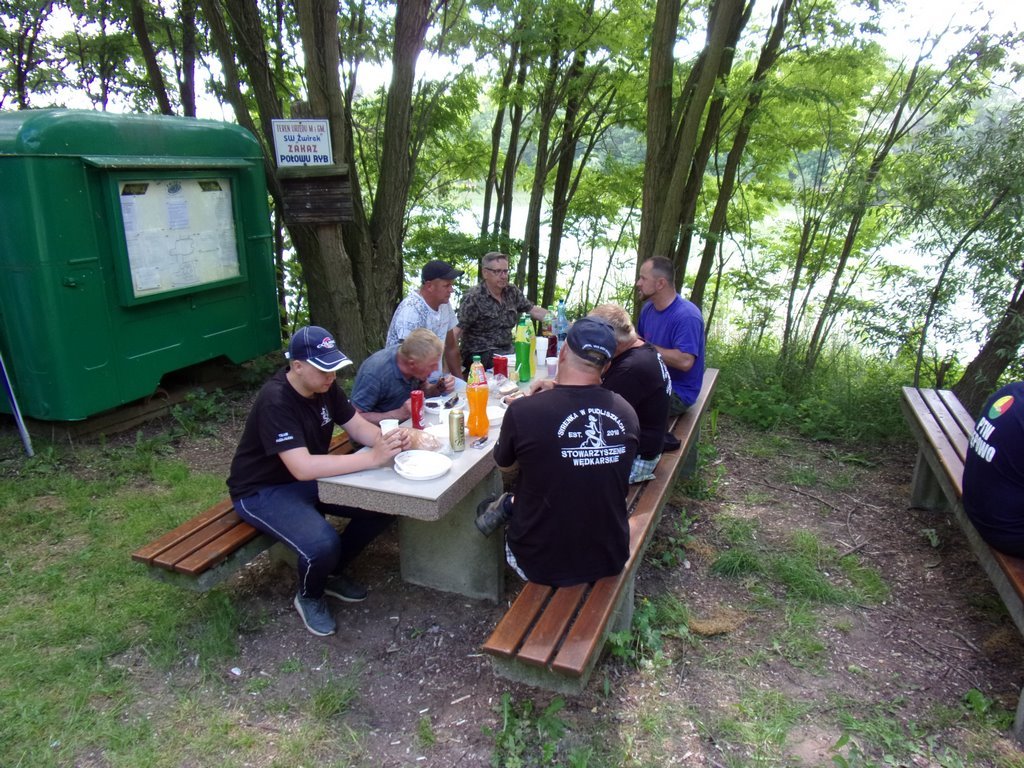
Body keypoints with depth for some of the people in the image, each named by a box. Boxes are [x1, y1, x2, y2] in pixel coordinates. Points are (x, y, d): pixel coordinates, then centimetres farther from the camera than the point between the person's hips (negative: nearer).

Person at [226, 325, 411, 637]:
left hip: (311, 478, 8)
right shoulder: (275, 402, -30)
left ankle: (333, 573, 15)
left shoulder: (325, 386, -6)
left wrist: (387, 441, -26)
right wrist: (373, 458, -40)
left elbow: (358, 426, -3)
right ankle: (309, 597, 4)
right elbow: (303, 468, -38)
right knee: (323, 545, -32)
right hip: (263, 491, -8)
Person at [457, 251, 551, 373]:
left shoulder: (512, 292, 5)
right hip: (481, 355, -7)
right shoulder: (473, 299, -12)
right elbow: (455, 331, -17)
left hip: (507, 350, 7)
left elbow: (533, 310, 12)